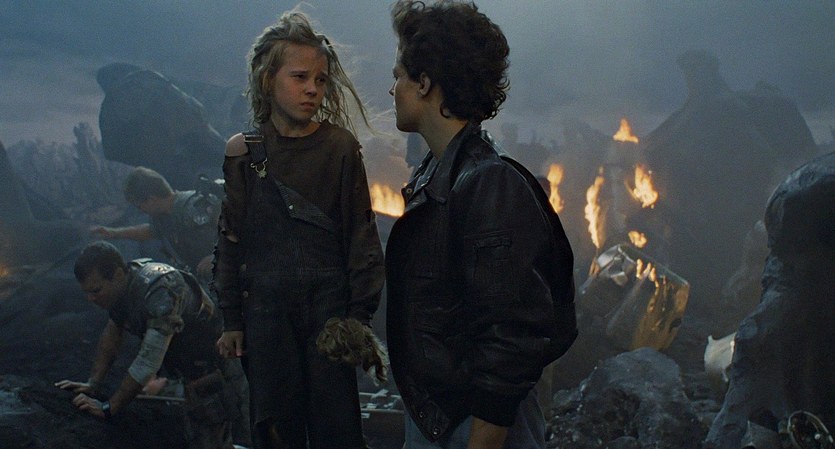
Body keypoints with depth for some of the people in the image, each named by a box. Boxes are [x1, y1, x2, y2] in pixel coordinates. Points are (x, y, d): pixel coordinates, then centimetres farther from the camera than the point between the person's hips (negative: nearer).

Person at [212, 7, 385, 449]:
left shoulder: (340, 147, -2)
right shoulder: (244, 152, 3)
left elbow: (360, 233, 1)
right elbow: (231, 238, 7)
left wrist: (359, 313, -2)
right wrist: (231, 320, 6)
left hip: (328, 301, -1)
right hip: (266, 306, 2)